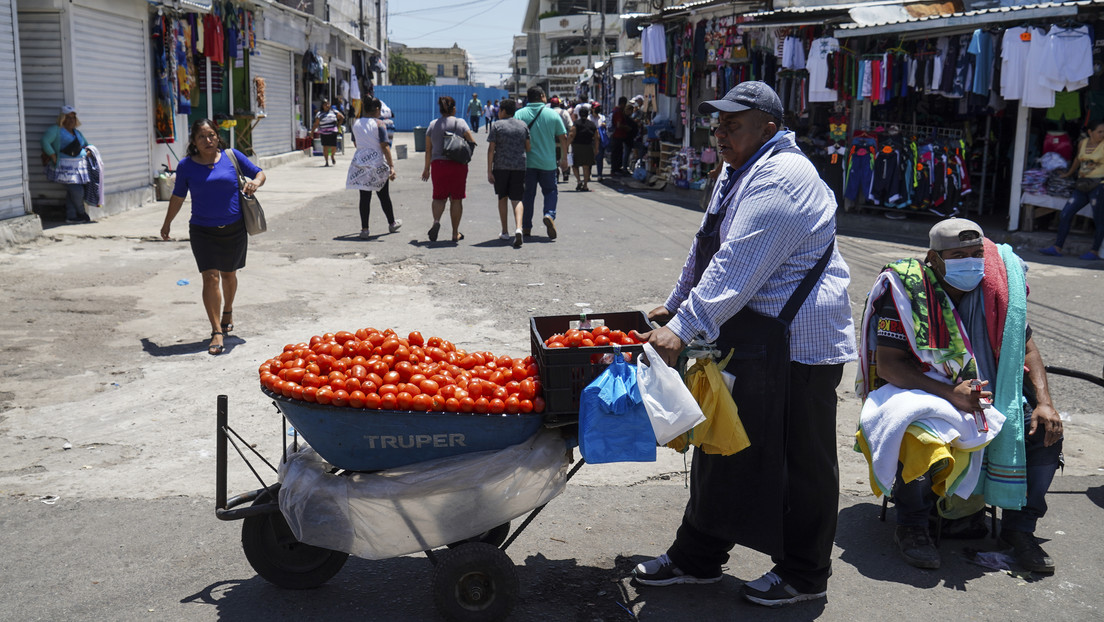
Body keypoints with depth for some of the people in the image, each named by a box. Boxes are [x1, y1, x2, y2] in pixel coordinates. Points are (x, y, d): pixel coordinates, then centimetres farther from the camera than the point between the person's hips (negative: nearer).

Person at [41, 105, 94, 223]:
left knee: (71, 192, 6)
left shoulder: (77, 132, 21)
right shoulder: (56, 129, -2)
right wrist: (54, 158, -16)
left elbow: (87, 145, 33)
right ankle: (82, 214, 9)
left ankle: (71, 216, 10)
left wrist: (87, 152, 9)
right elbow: (45, 141, -14)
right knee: (77, 191, -11)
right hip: (65, 167, -7)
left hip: (79, 165, 7)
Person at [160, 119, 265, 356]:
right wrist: (167, 223, 21)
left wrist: (255, 183, -16)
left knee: (229, 274, 18)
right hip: (203, 230, -1)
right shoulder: (186, 166, 0)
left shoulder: (232, 156, -1)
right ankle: (217, 332, -10)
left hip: (234, 229, 1)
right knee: (210, 277, -11)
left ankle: (228, 311, 46)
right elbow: (178, 197, 13)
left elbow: (259, 174, 8)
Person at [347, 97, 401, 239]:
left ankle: (364, 229, 0)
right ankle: (392, 224, 28)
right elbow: (385, 146, -15)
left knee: (364, 197, 4)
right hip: (377, 163, -3)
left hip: (360, 162, 3)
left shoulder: (356, 124, 5)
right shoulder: (379, 124, -9)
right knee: (384, 195, 12)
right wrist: (391, 166, -17)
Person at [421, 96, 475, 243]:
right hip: (458, 165, -2)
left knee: (439, 197, 11)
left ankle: (436, 221, -17)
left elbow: (428, 150, 8)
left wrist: (427, 168, 17)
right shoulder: (460, 123, -2)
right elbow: (472, 142, -4)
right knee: (456, 199, 7)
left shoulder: (432, 125, 6)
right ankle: (455, 233, 11)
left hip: (438, 164, 2)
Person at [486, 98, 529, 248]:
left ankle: (505, 231, 20)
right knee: (517, 199, 0)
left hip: (501, 166, -2)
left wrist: (489, 171, -5)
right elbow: (528, 147, 8)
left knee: (502, 198, 14)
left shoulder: (496, 125, -2)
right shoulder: (523, 125, 8)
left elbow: (491, 149, -6)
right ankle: (518, 228, -24)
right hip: (520, 166, 2)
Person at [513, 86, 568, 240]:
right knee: (550, 191, 13)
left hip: (526, 162, 1)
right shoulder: (552, 114, -1)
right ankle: (549, 215, -13)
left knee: (527, 194, 10)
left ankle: (526, 227, 13)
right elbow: (563, 137, 2)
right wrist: (564, 158, 12)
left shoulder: (519, 114, -2)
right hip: (548, 162, 0)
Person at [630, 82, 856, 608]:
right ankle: (696, 558, 29)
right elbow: (707, 250, 24)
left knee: (799, 461, 5)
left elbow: (739, 266, -29)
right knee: (722, 445, 16)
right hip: (745, 337, 10)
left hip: (795, 344, -10)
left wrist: (684, 327, -32)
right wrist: (675, 305, 28)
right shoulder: (742, 173, 14)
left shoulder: (781, 179, -20)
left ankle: (803, 575, 22)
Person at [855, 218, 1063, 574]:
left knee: (1047, 430, -13)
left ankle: (1019, 529, 5)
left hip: (985, 394, 5)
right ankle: (911, 528, -11)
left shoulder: (998, 287, -3)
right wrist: (950, 394, -32)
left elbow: (1027, 348, 5)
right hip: (918, 393, -5)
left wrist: (1044, 403, -11)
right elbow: (888, 365, -21)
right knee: (919, 438, -37)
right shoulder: (905, 289, -18)